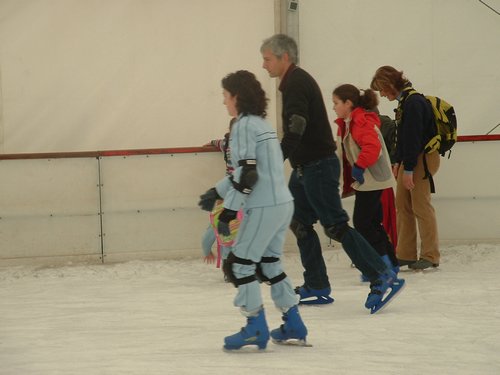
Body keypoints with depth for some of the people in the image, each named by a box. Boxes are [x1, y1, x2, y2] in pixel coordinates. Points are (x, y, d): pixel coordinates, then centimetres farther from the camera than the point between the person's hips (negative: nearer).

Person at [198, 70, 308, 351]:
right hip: (283, 204, 9)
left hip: (263, 208, -9)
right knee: (269, 263, 17)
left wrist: (229, 210, -16)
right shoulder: (261, 124, 17)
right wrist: (218, 192, 27)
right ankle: (293, 325, 19)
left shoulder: (244, 125, -12)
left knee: (240, 263, -2)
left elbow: (247, 173, -19)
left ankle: (256, 328, -2)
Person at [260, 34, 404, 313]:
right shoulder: (296, 81, 17)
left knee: (335, 225, -10)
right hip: (306, 168, 10)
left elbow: (296, 128, -28)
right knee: (300, 223, 10)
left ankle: (383, 278, -11)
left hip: (318, 167, -10)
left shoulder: (297, 83, -16)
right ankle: (317, 287, 13)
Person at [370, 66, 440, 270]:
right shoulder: (404, 101, 11)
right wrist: (398, 162, 15)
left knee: (421, 206, -6)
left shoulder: (413, 102, -19)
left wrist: (408, 169, -20)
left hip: (422, 159, -10)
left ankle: (430, 256, 0)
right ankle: (406, 254, 14)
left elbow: (413, 138, -21)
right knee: (402, 205, 10)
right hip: (409, 159, 10)